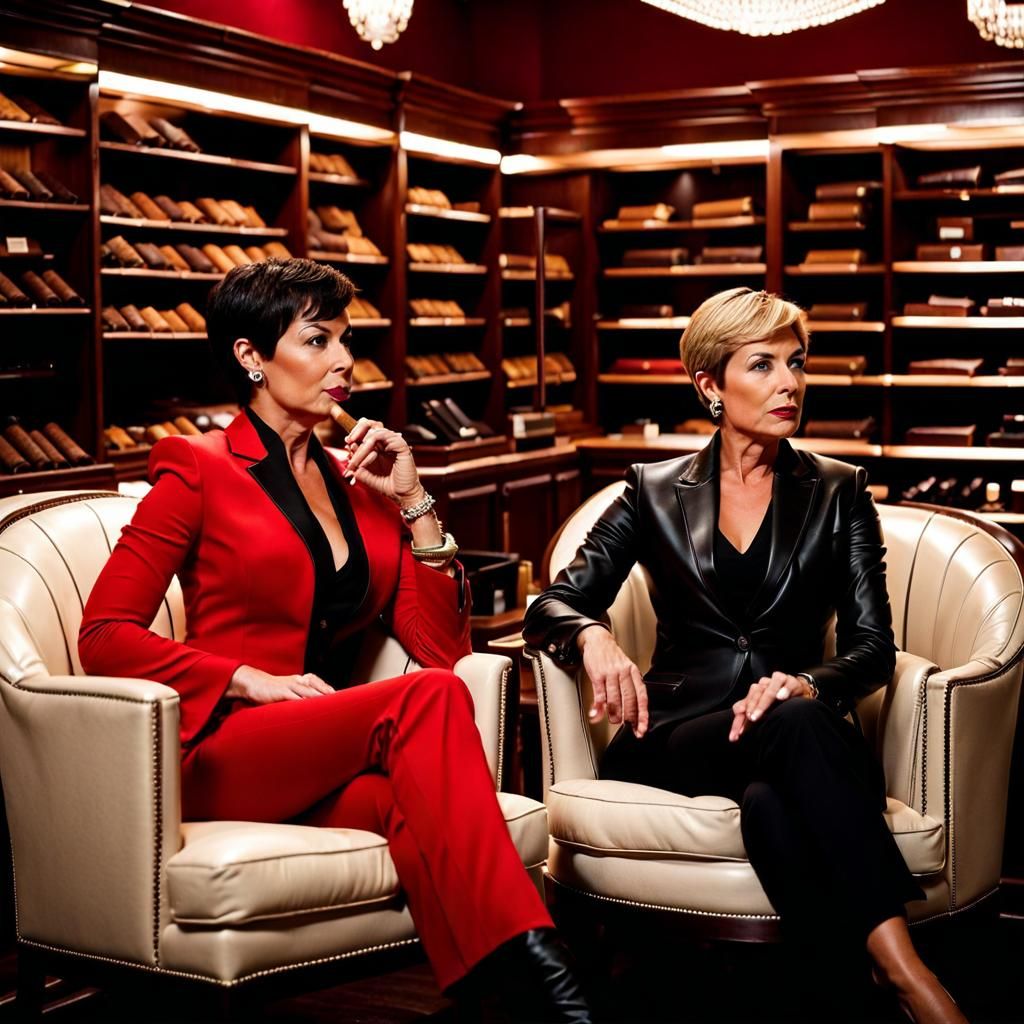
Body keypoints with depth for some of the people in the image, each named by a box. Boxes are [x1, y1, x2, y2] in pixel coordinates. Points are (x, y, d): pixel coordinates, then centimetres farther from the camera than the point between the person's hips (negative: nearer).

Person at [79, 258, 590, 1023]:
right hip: (222, 752, -4)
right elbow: (105, 636, -4)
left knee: (414, 803, -35)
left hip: (333, 753, 4)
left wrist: (413, 501, 3)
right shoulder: (200, 470, 4)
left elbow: (442, 650, 10)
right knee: (429, 700, -32)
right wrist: (250, 681, -15)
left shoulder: (357, 483, 18)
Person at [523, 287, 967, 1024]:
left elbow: (874, 647, 2)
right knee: (796, 730, -37)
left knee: (772, 803, -39)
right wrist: (594, 637, -21)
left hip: (800, 728, 1)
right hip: (675, 736, 0)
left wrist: (806, 685, -22)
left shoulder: (838, 494, 12)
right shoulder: (656, 494, 11)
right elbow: (552, 606, 5)